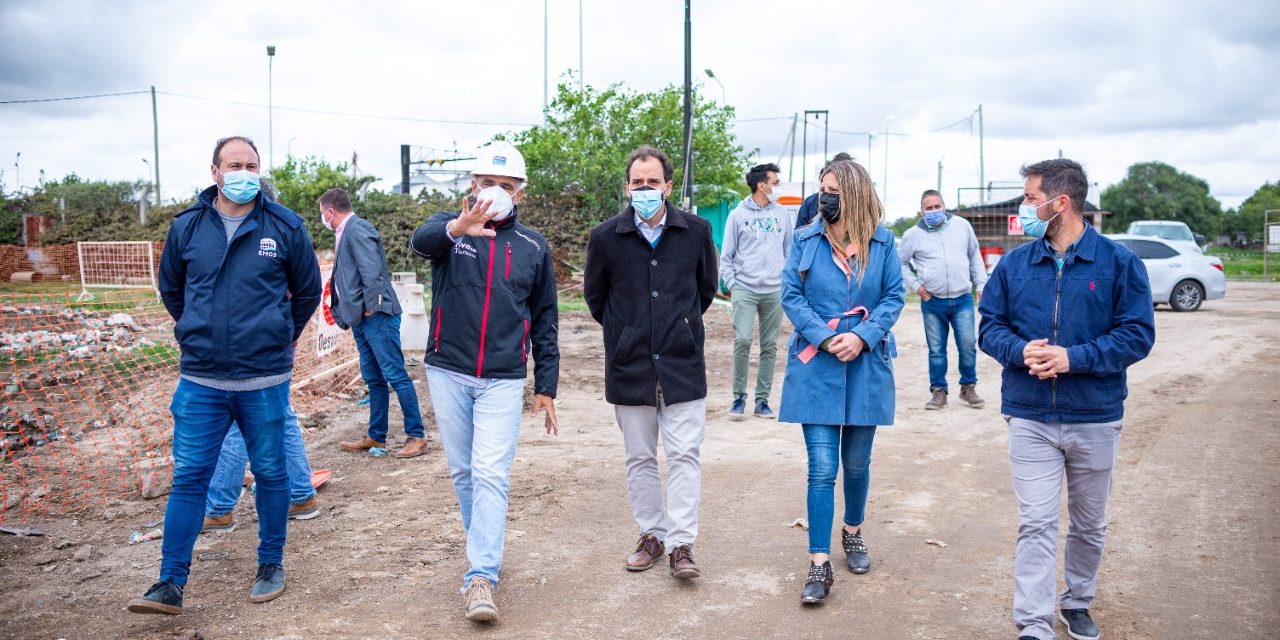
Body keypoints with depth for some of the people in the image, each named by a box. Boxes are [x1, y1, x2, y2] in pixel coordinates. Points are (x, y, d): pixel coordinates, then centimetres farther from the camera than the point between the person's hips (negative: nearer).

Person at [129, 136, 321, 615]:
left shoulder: (285, 227, -3)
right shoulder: (186, 227, 2)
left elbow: (307, 291, 10)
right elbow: (170, 288, 18)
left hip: (265, 380, -1)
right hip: (200, 380, 1)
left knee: (270, 473, 9)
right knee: (188, 477, 3)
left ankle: (271, 565, 25)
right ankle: (171, 583, 11)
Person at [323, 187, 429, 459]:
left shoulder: (356, 228, -12)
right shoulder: (345, 232, 18)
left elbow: (371, 270, -21)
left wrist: (371, 308, -17)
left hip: (376, 316, -10)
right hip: (360, 318, 10)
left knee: (395, 375, -7)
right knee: (373, 379, 14)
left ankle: (416, 436, -2)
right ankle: (376, 436, 22)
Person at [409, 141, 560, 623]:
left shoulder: (533, 247, 5)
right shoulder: (451, 227, 0)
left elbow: (544, 320, 9)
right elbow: (421, 240, -25)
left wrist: (546, 386, 4)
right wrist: (455, 229, -49)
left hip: (503, 381, -1)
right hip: (448, 372, 1)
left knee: (491, 475, -9)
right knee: (463, 471, 12)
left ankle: (481, 577, -8)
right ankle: (486, 548, 31)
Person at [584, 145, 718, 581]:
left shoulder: (696, 231, -2)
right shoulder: (606, 236, -4)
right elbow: (594, 295, 12)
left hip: (683, 364, -1)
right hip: (629, 366, 1)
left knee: (684, 455, -3)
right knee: (640, 459, 10)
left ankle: (681, 544, 3)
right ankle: (651, 535, 23)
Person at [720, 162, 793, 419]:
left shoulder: (782, 215, 11)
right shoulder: (738, 215, 3)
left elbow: (789, 251, 16)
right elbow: (726, 256, 4)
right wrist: (731, 283, -5)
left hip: (775, 291, 3)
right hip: (745, 289, -3)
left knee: (770, 347, 4)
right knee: (742, 341, -14)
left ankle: (762, 400, 13)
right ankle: (739, 397, -1)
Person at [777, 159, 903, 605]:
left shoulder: (881, 241, 1)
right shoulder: (806, 240, 1)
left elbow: (894, 296, 1)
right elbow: (791, 296, -2)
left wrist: (862, 337, -14)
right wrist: (824, 338, -15)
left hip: (866, 367, 1)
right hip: (816, 367, -1)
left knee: (857, 462, 14)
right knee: (822, 467, -5)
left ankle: (853, 533, 39)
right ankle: (820, 565, 1)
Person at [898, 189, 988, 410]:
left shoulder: (962, 225, 5)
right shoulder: (913, 235, 0)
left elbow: (975, 256, 15)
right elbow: (900, 261, 11)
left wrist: (981, 284, 11)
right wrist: (914, 284, 1)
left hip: (962, 300, 1)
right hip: (932, 303, -1)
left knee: (968, 346, -1)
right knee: (936, 350, 5)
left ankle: (968, 387, 17)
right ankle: (938, 392, 16)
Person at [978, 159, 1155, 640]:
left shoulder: (1119, 262, -6)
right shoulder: (1013, 264, 2)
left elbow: (1137, 334, -9)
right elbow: (989, 327, 4)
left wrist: (1074, 358, -21)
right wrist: (1020, 351, -17)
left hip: (1096, 419, 0)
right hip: (1030, 419, 0)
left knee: (1089, 524, 17)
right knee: (1035, 524, -4)